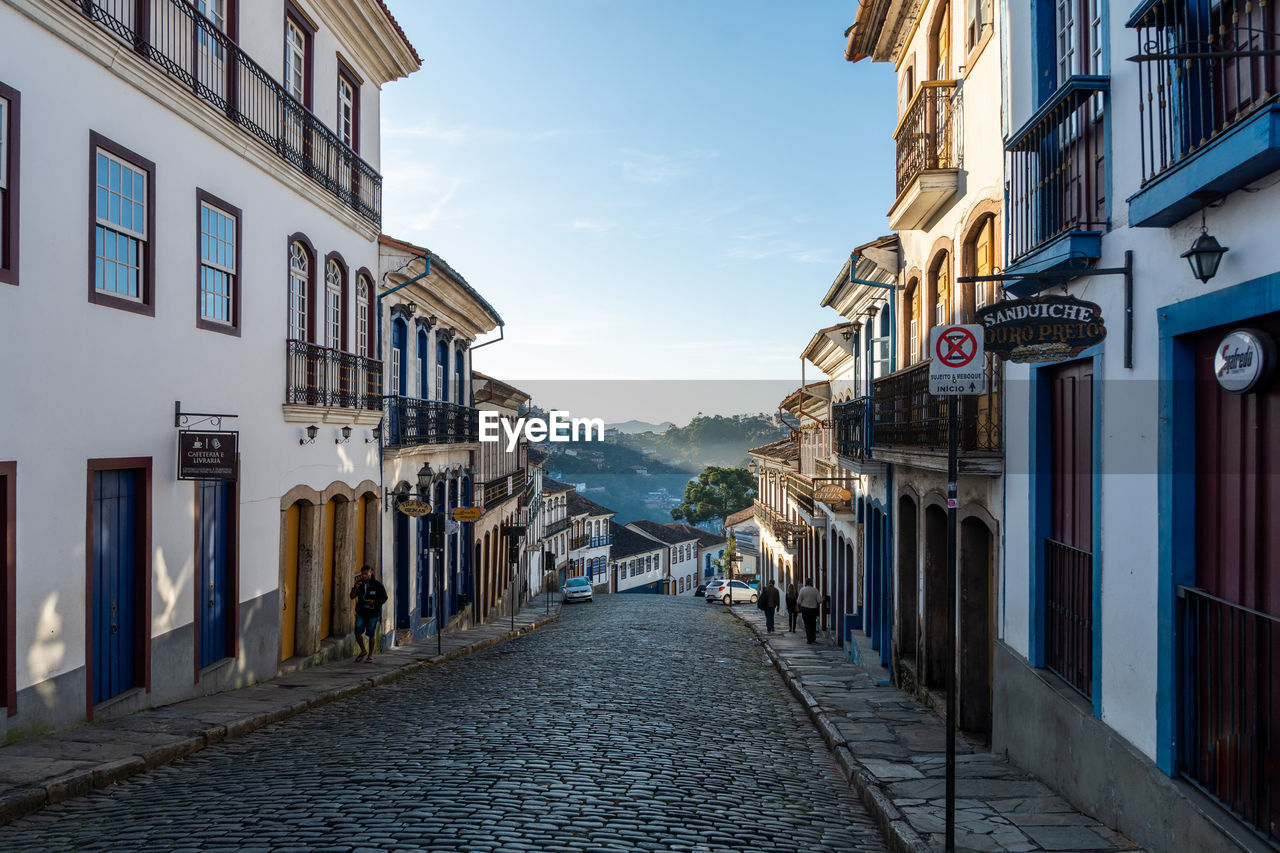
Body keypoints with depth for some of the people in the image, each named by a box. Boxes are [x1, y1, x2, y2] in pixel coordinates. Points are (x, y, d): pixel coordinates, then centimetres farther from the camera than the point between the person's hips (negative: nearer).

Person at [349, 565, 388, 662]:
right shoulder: (360, 583, 2)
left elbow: (384, 598, -4)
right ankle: (363, 651, 20)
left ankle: (370, 654, 22)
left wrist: (374, 602, -20)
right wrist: (355, 588, -21)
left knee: (371, 635, 4)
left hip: (373, 613, -3)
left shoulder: (377, 584, -8)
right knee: (358, 633, -4)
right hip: (361, 612, 3)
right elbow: (352, 596, -2)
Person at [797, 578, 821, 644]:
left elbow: (798, 601, -8)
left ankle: (809, 640, 0)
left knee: (807, 624, 4)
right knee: (813, 624, 18)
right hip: (814, 609, 2)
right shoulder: (815, 590, -3)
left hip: (805, 609, -2)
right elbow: (820, 600, -6)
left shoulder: (802, 590, -8)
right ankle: (813, 638, 26)